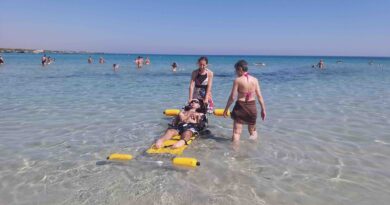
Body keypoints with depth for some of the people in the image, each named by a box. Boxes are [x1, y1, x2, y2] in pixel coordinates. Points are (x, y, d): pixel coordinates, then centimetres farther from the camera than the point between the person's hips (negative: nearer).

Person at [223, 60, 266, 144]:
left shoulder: (237, 80, -9)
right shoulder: (254, 80, 1)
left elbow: (232, 97, -11)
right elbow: (259, 96, 1)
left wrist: (226, 109, -1)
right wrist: (263, 109, 10)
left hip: (240, 106, -3)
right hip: (252, 106, 4)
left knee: (236, 132, 2)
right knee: (253, 131, 24)